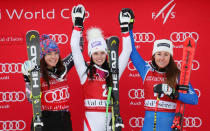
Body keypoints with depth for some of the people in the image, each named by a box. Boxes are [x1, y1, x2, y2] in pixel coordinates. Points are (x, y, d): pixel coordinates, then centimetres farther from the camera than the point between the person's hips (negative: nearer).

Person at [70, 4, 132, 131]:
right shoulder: (85, 71, 5)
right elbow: (75, 48, 1)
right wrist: (78, 24, -1)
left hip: (110, 118, 2)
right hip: (92, 117, -2)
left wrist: (125, 28, 8)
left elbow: (126, 51, 11)